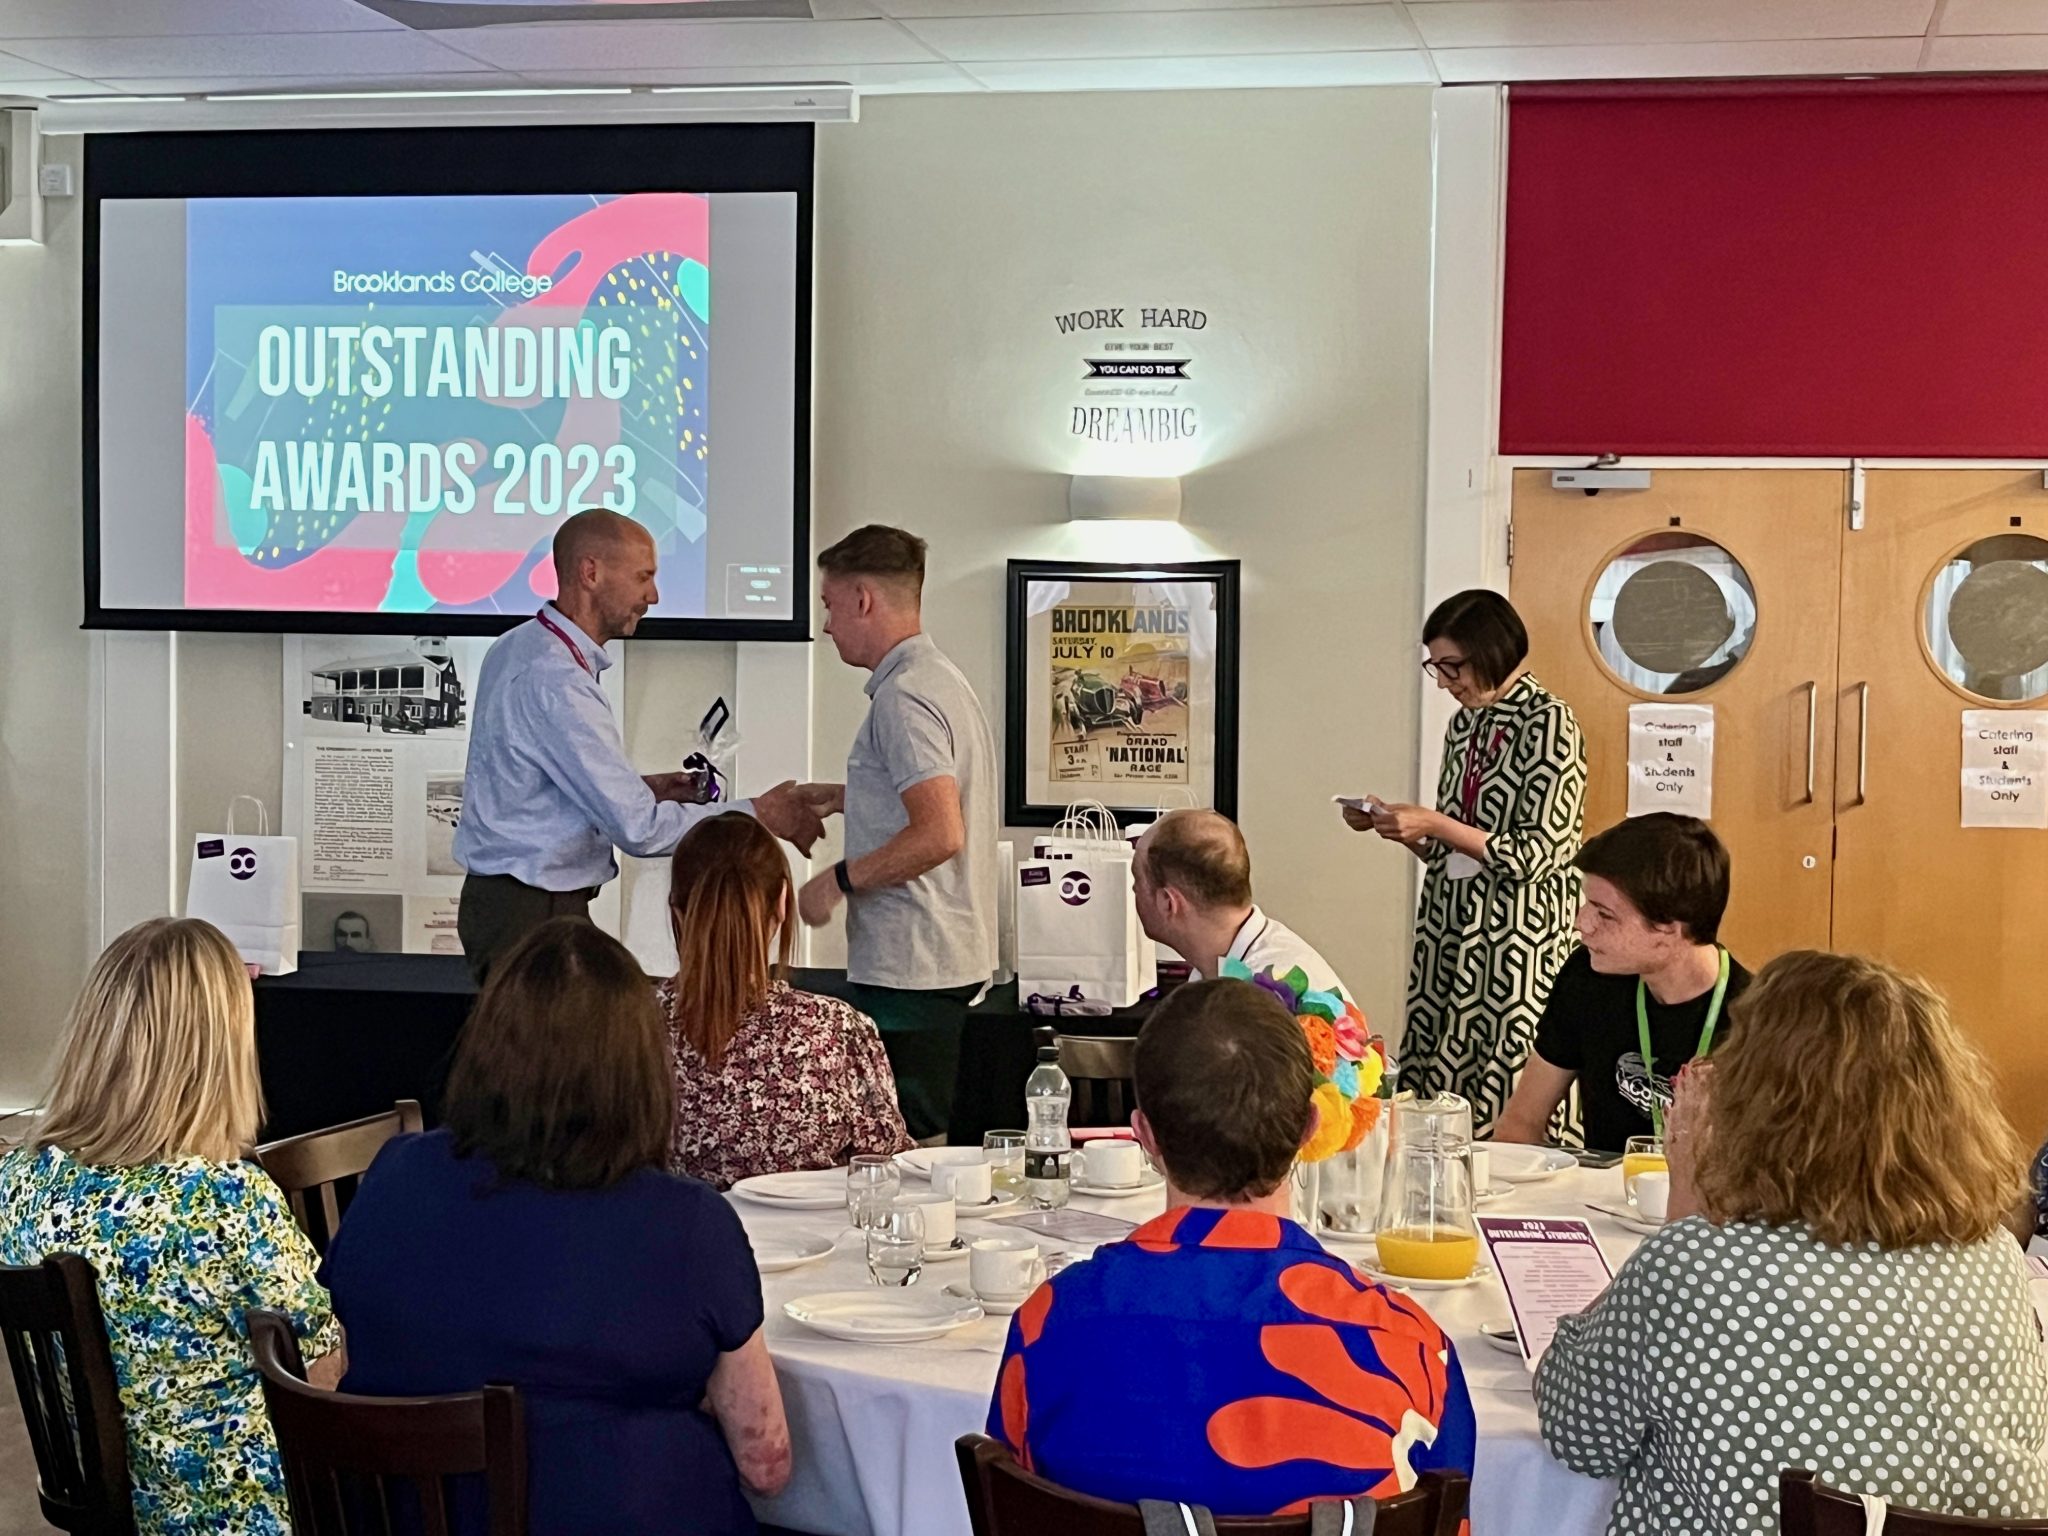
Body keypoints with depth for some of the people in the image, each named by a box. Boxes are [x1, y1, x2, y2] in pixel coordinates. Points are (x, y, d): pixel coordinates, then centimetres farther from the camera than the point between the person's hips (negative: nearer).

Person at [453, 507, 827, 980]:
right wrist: (756, 816, -12)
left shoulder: (515, 648, 10)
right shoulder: (557, 683, -21)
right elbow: (638, 828, -21)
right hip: (532, 913, -10)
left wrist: (640, 790, 11)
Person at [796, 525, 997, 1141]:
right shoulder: (943, 679, 16)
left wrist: (840, 880, -15)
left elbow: (940, 835, -25)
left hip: (909, 969, -10)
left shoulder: (904, 697, -15)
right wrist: (853, 797, 26)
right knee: (932, 1142, 12)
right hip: (953, 956, 10)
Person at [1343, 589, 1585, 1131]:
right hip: (1450, 936, 7)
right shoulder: (1464, 724, 14)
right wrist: (1395, 825, 3)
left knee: (1508, 1116, -8)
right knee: (1433, 1099, 5)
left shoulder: (1548, 723, -9)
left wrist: (1436, 825, -15)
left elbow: (1538, 854, -14)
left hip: (1517, 946, -7)